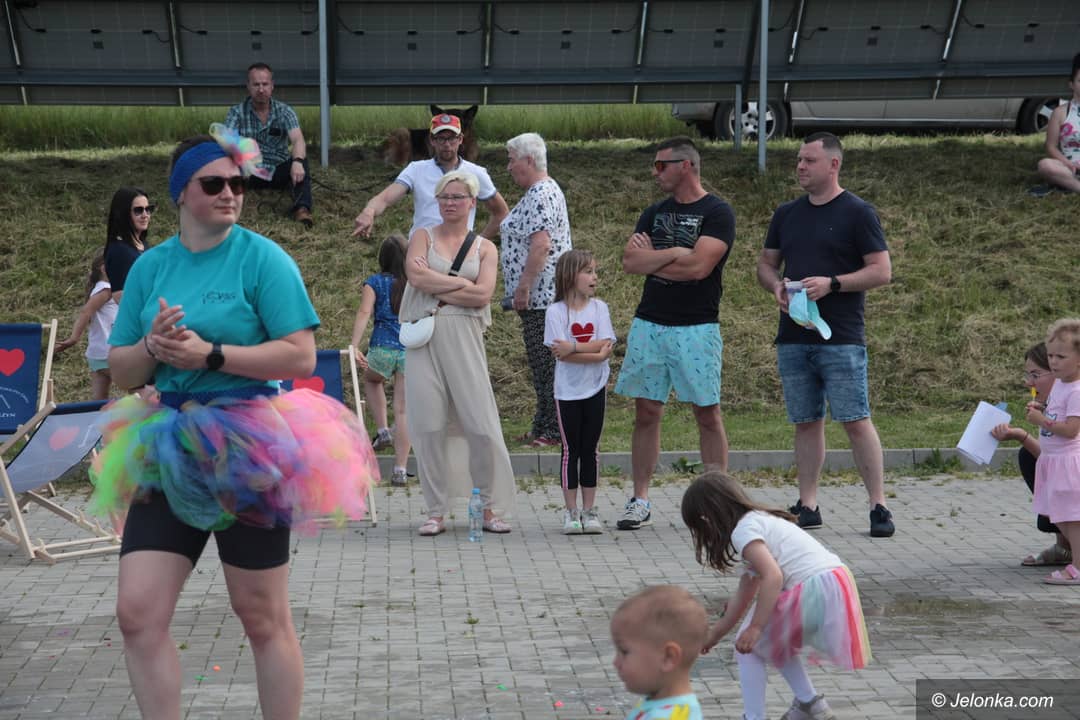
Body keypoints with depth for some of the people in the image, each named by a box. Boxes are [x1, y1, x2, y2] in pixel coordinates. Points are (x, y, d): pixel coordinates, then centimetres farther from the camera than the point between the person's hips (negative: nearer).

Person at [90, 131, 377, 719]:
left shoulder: (263, 258, -7)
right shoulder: (150, 265, 7)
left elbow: (302, 357, -14)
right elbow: (120, 370, 10)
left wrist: (210, 354, -20)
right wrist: (153, 346, -12)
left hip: (249, 451, -5)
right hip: (170, 451, 5)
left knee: (263, 619, 5)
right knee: (137, 615, 1)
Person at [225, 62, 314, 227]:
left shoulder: (285, 112, -4)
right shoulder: (237, 112, -3)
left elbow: (298, 140, -22)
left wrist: (297, 161, -45)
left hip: (279, 171, 0)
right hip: (249, 172, 0)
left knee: (301, 162, -31)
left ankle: (302, 209, -46)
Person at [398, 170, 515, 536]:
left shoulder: (485, 248, 12)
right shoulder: (423, 237, 12)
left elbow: (483, 295, -4)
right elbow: (416, 275, -8)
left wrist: (436, 288, -4)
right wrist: (461, 283, -5)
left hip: (465, 338, 0)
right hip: (424, 337, 0)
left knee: (481, 425, -4)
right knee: (429, 425, -1)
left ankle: (490, 508, 9)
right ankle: (436, 512, 8)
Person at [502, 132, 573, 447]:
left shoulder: (540, 196, -16)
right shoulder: (545, 190, 19)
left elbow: (541, 245, -26)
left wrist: (523, 287, -23)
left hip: (539, 294, -11)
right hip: (544, 294, 11)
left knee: (545, 363, -6)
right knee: (544, 362, 13)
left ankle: (551, 430, -2)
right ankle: (545, 427, 19)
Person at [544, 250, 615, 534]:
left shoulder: (599, 308, 1)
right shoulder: (556, 311, -7)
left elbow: (606, 347, -11)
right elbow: (562, 354, -16)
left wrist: (573, 347, -20)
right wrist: (595, 353, -20)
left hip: (595, 388, 2)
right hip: (568, 390, -2)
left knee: (590, 449, 7)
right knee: (571, 450, 4)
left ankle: (589, 510, 14)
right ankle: (571, 512, 11)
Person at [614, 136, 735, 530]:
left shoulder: (717, 213, -4)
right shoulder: (654, 213, 14)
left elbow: (699, 266, -17)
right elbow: (630, 261, 1)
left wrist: (651, 257, -3)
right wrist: (675, 252, -10)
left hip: (696, 327, -5)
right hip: (648, 324, 5)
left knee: (707, 414, 0)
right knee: (646, 412, 5)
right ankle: (639, 501, 11)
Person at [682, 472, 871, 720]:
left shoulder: (743, 530, -5)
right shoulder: (761, 522, 25)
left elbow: (772, 577, -20)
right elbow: (743, 598, 32)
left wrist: (755, 628, -16)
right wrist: (714, 635, 40)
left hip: (814, 592, -10)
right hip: (837, 586, 10)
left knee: (748, 646, 5)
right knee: (774, 642, 30)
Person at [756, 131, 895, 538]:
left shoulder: (857, 213, -2)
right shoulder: (786, 214, 14)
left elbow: (881, 271, -5)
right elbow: (766, 264, 20)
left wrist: (831, 283, -16)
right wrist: (776, 286, -3)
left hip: (841, 339, -5)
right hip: (793, 337, 5)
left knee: (856, 421, -7)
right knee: (806, 422, 8)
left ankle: (878, 506, -1)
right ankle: (808, 506, 14)